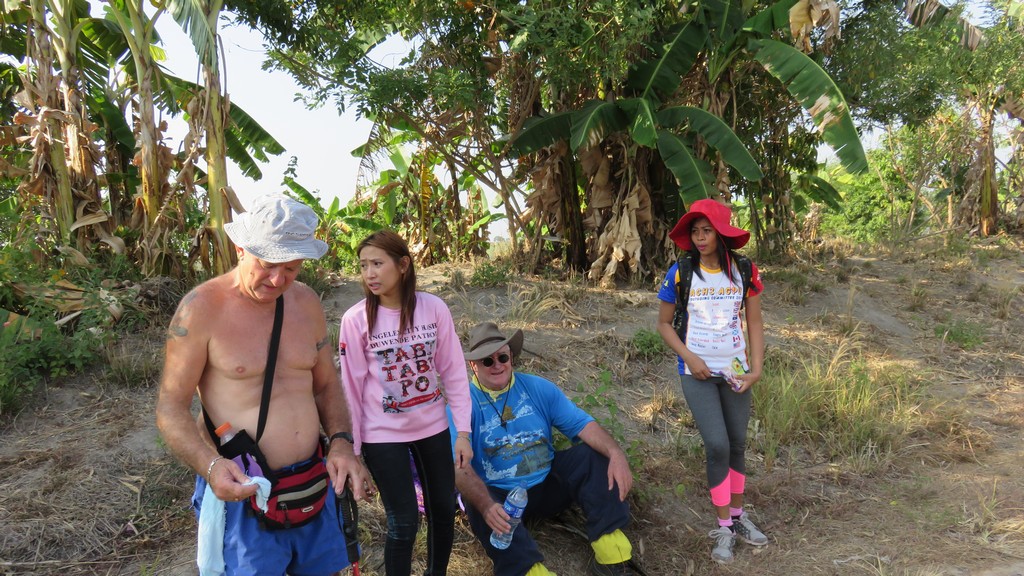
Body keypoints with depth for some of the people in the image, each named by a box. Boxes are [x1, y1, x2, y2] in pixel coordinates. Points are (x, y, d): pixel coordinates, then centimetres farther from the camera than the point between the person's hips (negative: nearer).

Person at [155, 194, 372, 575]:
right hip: (241, 491, -5)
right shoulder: (201, 308, -12)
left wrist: (341, 442, -4)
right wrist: (210, 465, -26)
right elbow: (171, 409, -10)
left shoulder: (306, 302, 4)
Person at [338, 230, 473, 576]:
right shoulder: (356, 319, -13)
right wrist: (352, 449, -4)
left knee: (443, 508, 16)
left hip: (432, 427, 3)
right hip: (383, 434, -3)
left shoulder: (434, 308, -9)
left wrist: (463, 431, -4)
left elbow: (453, 371, -4)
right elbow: (352, 387, -8)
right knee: (404, 523, 2)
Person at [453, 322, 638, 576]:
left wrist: (616, 453, -26)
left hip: (548, 484, 4)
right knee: (480, 510, -35)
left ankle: (611, 549, -23)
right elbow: (460, 468, -21)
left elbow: (582, 424, -6)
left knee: (595, 454, -16)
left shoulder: (538, 388, 2)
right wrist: (486, 505, -41)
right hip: (497, 495, -3)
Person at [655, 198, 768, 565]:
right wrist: (689, 357, -12)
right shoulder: (680, 273, -8)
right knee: (717, 446, -10)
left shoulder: (744, 271, -2)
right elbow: (664, 323, 0)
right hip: (697, 373, -3)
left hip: (734, 371, 3)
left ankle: (738, 517, 29)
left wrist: (756, 369, -6)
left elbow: (755, 323, 3)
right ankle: (724, 528, 5)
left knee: (737, 445, 12)